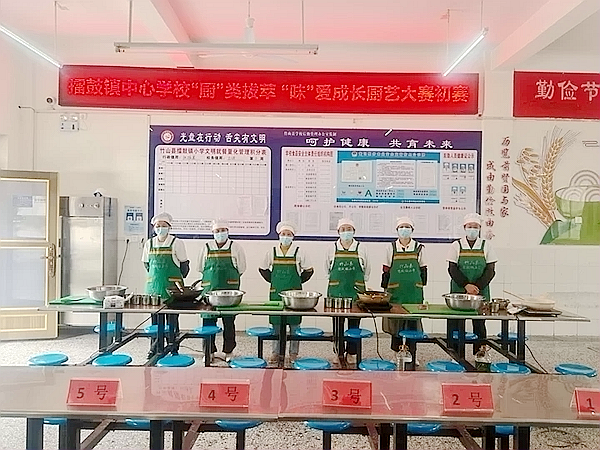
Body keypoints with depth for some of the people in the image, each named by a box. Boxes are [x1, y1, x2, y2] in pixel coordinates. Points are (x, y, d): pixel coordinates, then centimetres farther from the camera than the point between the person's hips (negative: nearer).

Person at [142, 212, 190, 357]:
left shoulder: (176, 243, -5)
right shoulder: (149, 243, 6)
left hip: (172, 285, -3)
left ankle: (173, 348, 8)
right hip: (154, 285, 4)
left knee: (172, 317, -1)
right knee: (155, 317, 7)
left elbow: (184, 264, 2)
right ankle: (154, 347, 18)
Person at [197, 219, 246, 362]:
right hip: (210, 289, 1)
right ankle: (209, 350, 15)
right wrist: (214, 278, 8)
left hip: (230, 290, -1)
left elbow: (241, 268, 8)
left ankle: (228, 351, 14)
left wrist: (229, 279, 5)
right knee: (208, 320, 2)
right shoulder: (207, 247, 8)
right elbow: (201, 268, 14)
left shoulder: (235, 247, 4)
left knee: (229, 322, 2)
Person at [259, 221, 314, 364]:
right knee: (276, 323, 6)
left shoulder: (299, 252, -1)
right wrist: (273, 281, 8)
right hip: (276, 292, 2)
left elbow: (308, 270, 7)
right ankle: (276, 352, 16)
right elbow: (263, 269, 15)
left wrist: (299, 282, 2)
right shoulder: (272, 252, 3)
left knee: (294, 323, 3)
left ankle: (293, 353, 14)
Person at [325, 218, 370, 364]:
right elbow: (328, 269, 15)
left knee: (354, 323, 3)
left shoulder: (361, 249, 4)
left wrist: (358, 283, 12)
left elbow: (366, 270, 14)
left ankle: (351, 352, 15)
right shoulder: (332, 249, 5)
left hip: (356, 291, 0)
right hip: (336, 291, 0)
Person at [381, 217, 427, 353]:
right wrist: (385, 289, 3)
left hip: (414, 291, 0)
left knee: (413, 322, 5)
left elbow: (423, 270, 8)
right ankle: (397, 352, 17)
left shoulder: (419, 248, 4)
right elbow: (386, 270, 6)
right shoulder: (391, 248, 3)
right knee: (395, 320, 5)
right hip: (396, 291, 0)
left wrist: (421, 286, 6)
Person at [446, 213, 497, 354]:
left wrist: (477, 287, -12)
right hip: (458, 291, 0)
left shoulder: (486, 246, 4)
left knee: (479, 323, 4)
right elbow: (452, 269, -2)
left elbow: (490, 270, 0)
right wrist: (466, 285, -14)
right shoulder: (456, 245, 3)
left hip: (481, 291, 1)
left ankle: (480, 353, 13)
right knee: (455, 322, 0)